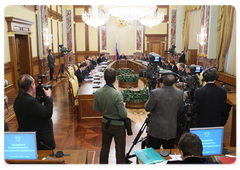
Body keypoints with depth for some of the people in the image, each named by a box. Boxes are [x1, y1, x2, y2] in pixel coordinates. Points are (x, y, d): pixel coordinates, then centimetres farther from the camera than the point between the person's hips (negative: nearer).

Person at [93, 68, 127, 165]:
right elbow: (124, 114, -23)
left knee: (104, 148, 22)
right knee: (120, 151, 9)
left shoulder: (98, 92, -10)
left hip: (105, 124, 6)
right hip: (117, 125, -6)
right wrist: (123, 106, -4)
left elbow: (96, 109, 4)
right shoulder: (117, 94, -28)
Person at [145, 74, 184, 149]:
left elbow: (147, 108, -9)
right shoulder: (180, 93, -5)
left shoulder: (156, 92, -19)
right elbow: (181, 110, 7)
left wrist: (150, 99, 8)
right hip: (172, 131, 4)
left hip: (157, 130, -4)